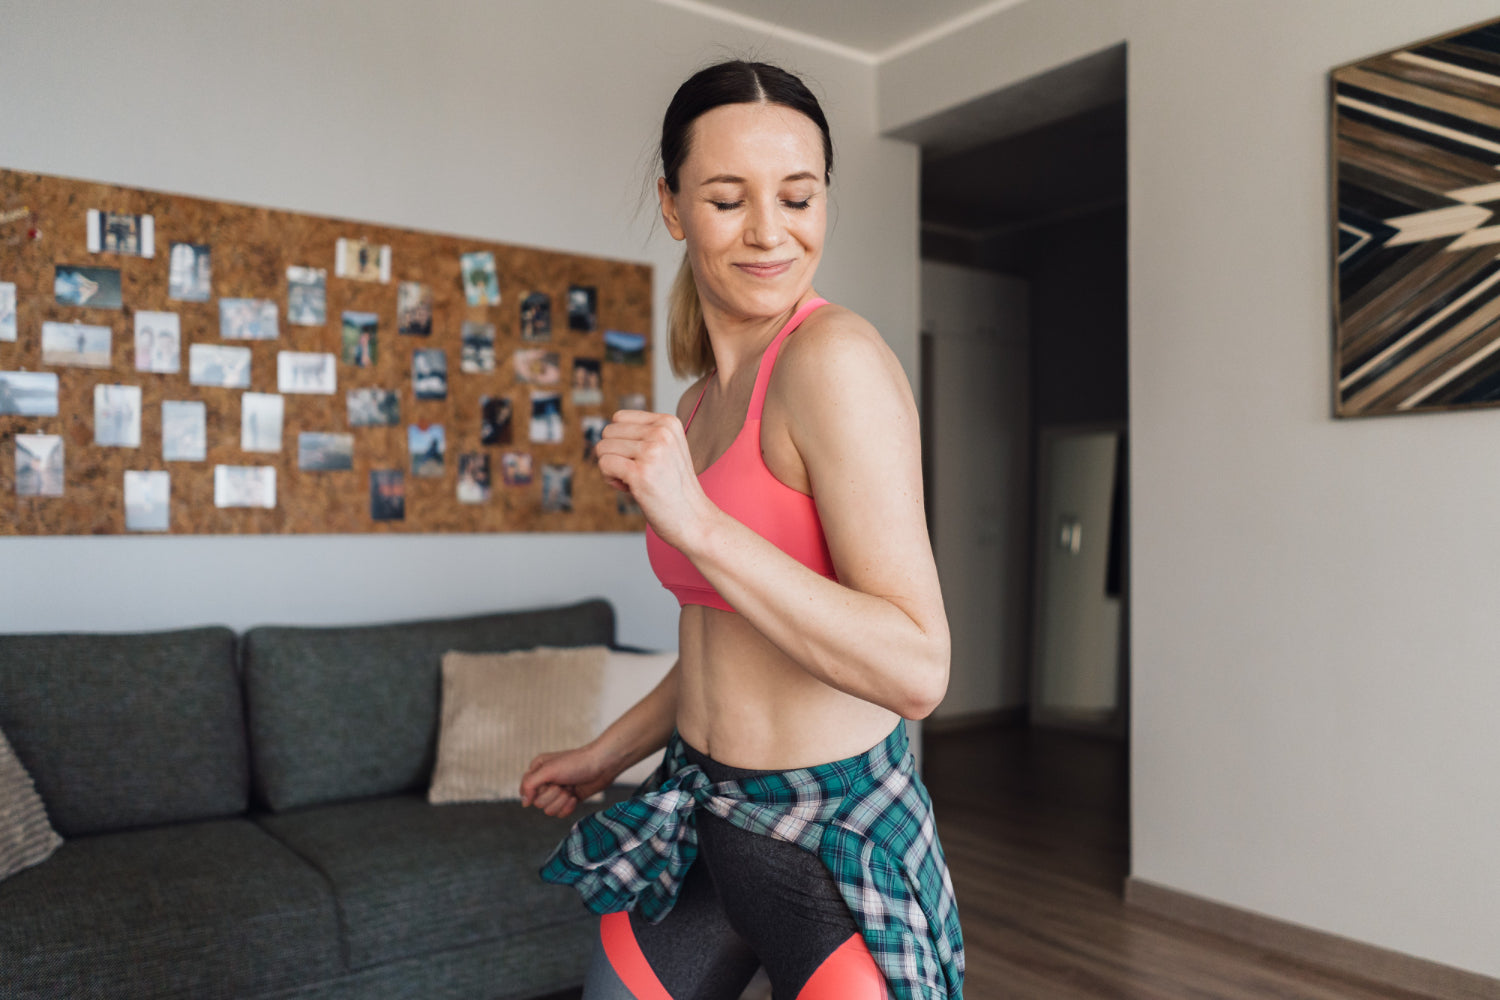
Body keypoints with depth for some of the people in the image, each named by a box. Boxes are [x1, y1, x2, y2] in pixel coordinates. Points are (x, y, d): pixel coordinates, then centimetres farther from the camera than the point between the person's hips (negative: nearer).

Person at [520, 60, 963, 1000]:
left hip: (835, 843, -8)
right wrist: (607, 753, 23)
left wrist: (696, 522, -30)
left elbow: (916, 669, -26)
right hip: (701, 816, 8)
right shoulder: (705, 397, 5)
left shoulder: (834, 357, -20)